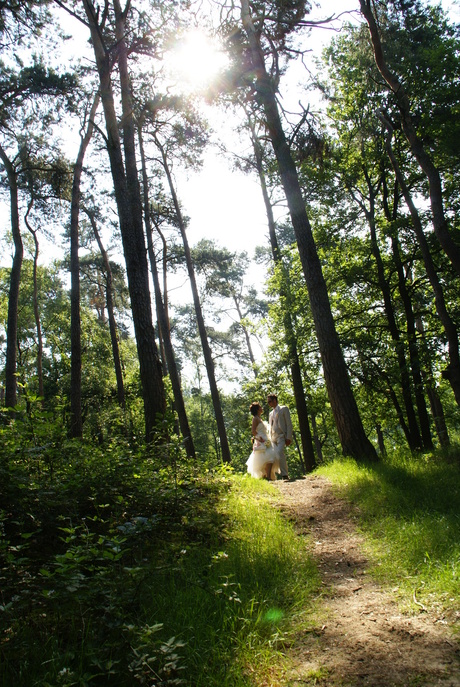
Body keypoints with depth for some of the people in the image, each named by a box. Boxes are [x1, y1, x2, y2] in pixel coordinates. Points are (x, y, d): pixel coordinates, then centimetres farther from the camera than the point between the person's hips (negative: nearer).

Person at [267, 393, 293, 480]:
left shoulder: (284, 409, 8)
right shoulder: (271, 414, 25)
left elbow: (289, 424, 0)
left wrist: (288, 437, -11)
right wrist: (269, 439, 11)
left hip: (281, 436, -6)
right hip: (273, 438, 6)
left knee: (280, 453, -23)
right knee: (277, 456, -5)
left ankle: (284, 475, -22)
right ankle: (284, 474, -2)